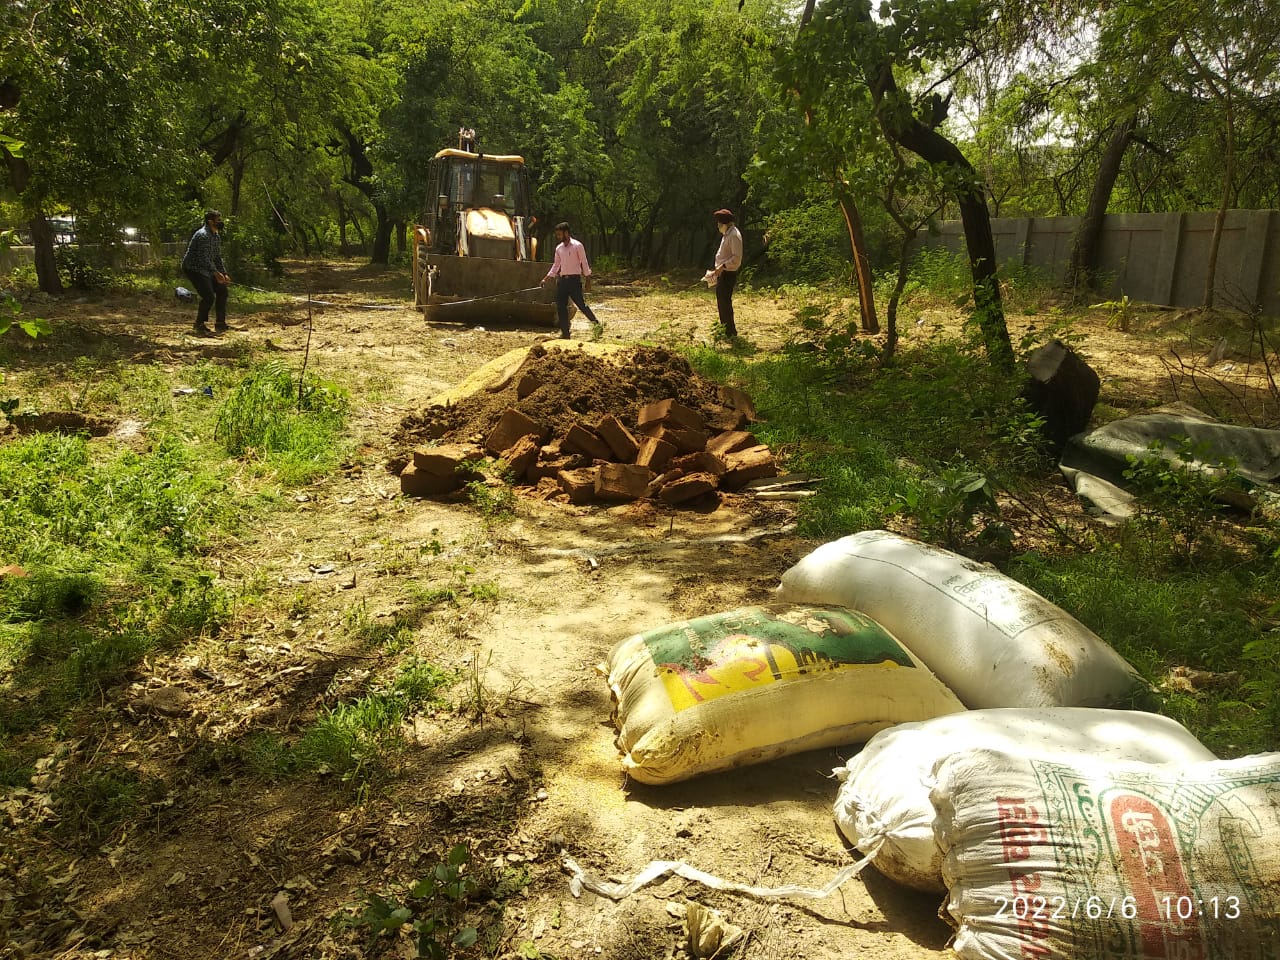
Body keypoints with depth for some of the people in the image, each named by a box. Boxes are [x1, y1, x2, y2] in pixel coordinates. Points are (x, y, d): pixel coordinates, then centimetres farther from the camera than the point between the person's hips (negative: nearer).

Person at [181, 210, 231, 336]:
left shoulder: (217, 236, 10)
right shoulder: (203, 235, -21)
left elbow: (217, 257, 15)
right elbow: (204, 258, -28)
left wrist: (224, 274, 6)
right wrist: (216, 274, -35)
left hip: (205, 269, 10)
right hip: (194, 268, -10)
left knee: (222, 291, 8)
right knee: (209, 296, -18)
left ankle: (220, 324, 15)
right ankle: (200, 327, -6)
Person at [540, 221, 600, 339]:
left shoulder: (577, 245, -6)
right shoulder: (558, 248, 11)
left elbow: (584, 263, -4)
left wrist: (588, 279, -7)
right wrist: (546, 278, 14)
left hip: (574, 279, -6)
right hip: (561, 280, 6)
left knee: (581, 305, -8)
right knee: (560, 307, 1)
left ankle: (596, 323, 12)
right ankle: (565, 333, 7)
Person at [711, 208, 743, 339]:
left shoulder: (734, 235, -16)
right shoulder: (726, 234, 15)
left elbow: (736, 258, -23)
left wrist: (723, 266, -25)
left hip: (728, 274, -10)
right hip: (722, 273, 10)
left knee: (725, 302, -7)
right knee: (721, 301, 16)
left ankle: (731, 332, -1)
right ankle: (724, 328, 27)